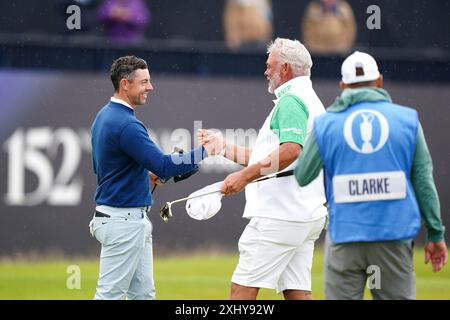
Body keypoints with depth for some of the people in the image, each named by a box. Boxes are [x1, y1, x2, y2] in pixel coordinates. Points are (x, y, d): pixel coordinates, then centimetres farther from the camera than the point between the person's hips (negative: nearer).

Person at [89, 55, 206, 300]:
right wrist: (204, 152, -19)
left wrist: (145, 174, 13)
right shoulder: (125, 124, -20)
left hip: (132, 221, 10)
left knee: (143, 293, 10)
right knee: (110, 294, -6)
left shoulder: (104, 117, 12)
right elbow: (163, 166, -24)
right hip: (123, 221, -10)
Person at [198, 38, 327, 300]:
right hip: (308, 216, 10)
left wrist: (246, 175, -27)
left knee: (243, 288, -8)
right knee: (297, 292, 6)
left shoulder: (291, 101, -10)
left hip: (280, 216, -10)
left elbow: (291, 150, -27)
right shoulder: (312, 102, 22)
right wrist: (225, 148, 25)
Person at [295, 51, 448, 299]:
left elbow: (302, 178, 7)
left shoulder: (325, 124, 2)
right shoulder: (407, 119, 5)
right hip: (394, 236, 1)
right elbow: (423, 180, 3)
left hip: (345, 236, -1)